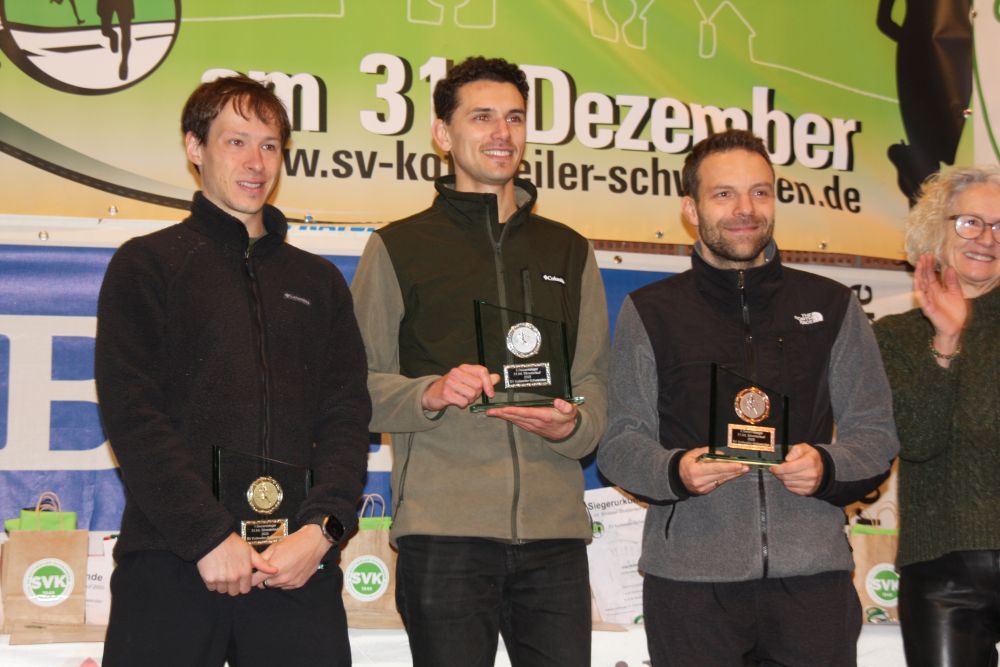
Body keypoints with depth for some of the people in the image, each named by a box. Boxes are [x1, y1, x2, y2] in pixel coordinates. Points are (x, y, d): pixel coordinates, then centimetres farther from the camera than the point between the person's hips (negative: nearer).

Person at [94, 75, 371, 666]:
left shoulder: (319, 281, 19)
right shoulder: (147, 264, 8)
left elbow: (347, 417, 10)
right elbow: (132, 416, -3)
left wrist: (320, 528, -7)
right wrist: (209, 535, -12)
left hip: (299, 562, 3)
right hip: (170, 562, -2)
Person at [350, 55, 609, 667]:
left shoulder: (569, 251, 20)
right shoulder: (398, 248, 9)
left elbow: (593, 377, 16)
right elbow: (360, 383, 5)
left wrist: (572, 426, -6)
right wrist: (432, 392, -15)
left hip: (554, 529, 3)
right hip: (443, 526, -3)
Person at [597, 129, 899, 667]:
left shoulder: (832, 306, 12)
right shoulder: (650, 312, 9)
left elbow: (876, 431, 11)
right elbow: (619, 442, 6)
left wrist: (826, 466, -10)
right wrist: (676, 470, -15)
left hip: (812, 573, 1)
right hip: (689, 576, -1)